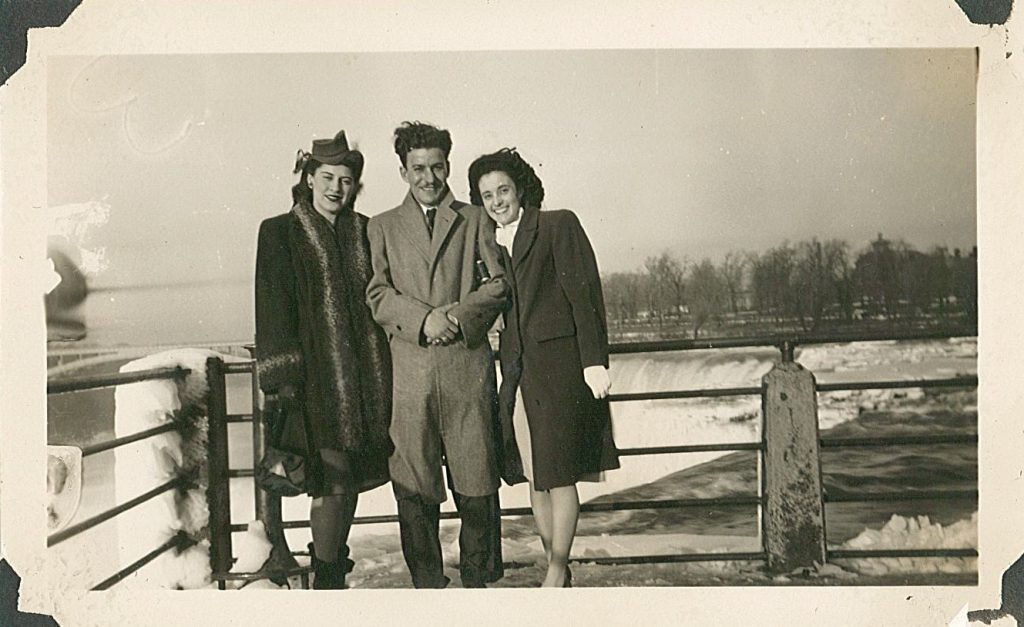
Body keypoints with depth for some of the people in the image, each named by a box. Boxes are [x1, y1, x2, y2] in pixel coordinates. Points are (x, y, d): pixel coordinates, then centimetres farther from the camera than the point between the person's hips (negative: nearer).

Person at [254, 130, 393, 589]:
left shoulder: (365, 232, 13)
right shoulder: (280, 233, 2)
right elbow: (274, 308, -3)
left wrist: (384, 370, 9)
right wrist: (284, 376, -11)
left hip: (365, 374, 4)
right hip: (316, 375, -4)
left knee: (352, 477, 10)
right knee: (333, 476, -6)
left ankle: (334, 562, 27)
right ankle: (326, 578, 8)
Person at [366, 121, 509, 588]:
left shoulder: (474, 220, 16)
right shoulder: (382, 227, 16)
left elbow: (497, 283, 7)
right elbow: (377, 295, 5)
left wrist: (460, 317, -10)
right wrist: (423, 319, -12)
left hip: (468, 362, 0)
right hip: (410, 369, 0)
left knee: (476, 476, 0)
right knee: (414, 484, 2)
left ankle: (478, 578, 14)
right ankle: (426, 581, 14)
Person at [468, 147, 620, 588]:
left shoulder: (558, 225, -1)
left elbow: (584, 293, -8)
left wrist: (594, 361, -16)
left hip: (559, 365, -6)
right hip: (518, 372, 6)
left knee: (560, 475, -2)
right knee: (534, 478, 8)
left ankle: (556, 574, 9)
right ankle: (559, 574, 20)